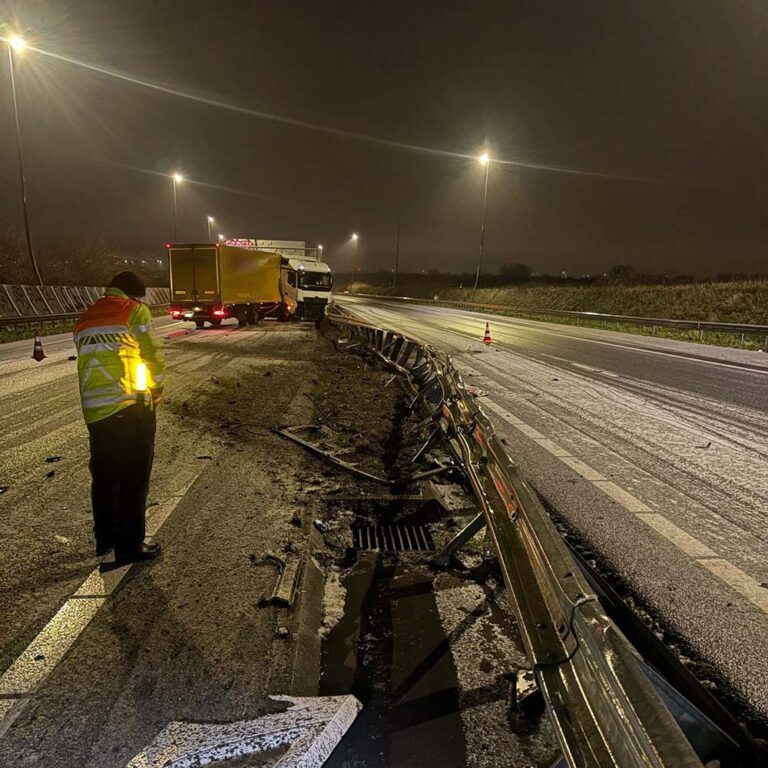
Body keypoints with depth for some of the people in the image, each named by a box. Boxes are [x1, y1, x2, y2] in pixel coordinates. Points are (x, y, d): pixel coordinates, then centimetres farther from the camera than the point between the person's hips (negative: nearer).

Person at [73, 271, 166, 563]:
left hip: (94, 411, 6)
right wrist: (157, 387, 10)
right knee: (134, 478, 3)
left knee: (105, 476, 19)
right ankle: (129, 545, 10)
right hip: (131, 407, -6)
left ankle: (105, 537, 32)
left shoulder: (84, 320, 18)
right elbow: (154, 353, -6)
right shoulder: (135, 310, 0)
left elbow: (90, 362, 12)